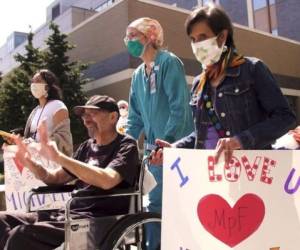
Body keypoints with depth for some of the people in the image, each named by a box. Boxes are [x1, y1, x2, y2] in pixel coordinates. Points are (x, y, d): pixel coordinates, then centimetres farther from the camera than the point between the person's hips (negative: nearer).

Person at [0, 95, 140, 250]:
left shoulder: (126, 146, -4)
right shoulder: (87, 147, 17)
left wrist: (58, 157, -23)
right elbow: (56, 179, 21)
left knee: (21, 234, -24)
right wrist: (29, 162, 2)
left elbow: (107, 181, -23)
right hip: (71, 213, 7)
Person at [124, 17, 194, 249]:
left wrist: (167, 143, -20)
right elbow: (135, 117, 18)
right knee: (156, 203, 12)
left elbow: (179, 108, -17)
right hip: (154, 148, 7)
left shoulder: (169, 62, -8)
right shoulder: (138, 75, 15)